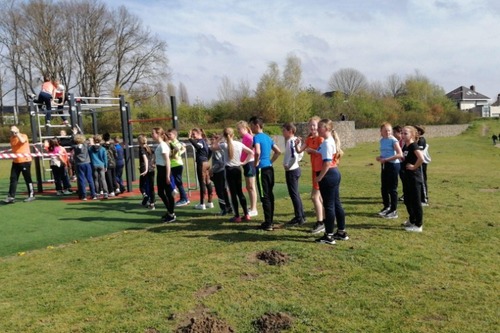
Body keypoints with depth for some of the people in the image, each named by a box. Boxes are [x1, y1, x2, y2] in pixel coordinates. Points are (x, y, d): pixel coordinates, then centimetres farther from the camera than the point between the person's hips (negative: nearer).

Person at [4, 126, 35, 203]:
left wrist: (17, 133, -21)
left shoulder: (23, 136, -6)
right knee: (13, 178, 2)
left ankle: (31, 195, 9)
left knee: (27, 179, -1)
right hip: (15, 162, 6)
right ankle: (11, 197, 4)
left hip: (25, 161, -6)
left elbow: (22, 141, -29)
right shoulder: (12, 138, 12)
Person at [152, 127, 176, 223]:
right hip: (160, 170, 10)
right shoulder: (159, 145, 11)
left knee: (168, 193, 0)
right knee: (160, 193, 15)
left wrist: (167, 176, -21)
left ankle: (172, 215, 10)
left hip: (164, 170, -10)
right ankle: (169, 211, 28)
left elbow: (167, 161, -19)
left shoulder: (163, 145, -16)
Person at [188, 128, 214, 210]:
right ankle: (210, 202, 17)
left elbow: (197, 146, -35)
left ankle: (202, 204, -3)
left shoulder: (200, 141, -12)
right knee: (208, 182, 11)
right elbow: (210, 151, 21)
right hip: (206, 163, 10)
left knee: (202, 183, -6)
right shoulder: (204, 141, 16)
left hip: (201, 163, -10)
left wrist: (190, 139, -34)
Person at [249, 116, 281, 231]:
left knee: (265, 197, -4)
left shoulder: (257, 137, -12)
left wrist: (256, 163, -12)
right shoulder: (268, 137, 14)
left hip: (262, 169, -8)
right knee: (270, 195, 13)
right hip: (269, 168, 8)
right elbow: (278, 151, 19)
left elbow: (257, 152, -28)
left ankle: (268, 224, 0)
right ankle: (270, 221, 21)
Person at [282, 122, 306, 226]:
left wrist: (288, 166, -17)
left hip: (291, 171, -10)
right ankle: (301, 216, 24)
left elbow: (294, 155, -27)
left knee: (294, 194, -3)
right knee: (295, 193, 16)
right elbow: (300, 154, 20)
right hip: (295, 168, 10)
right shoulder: (295, 140, 12)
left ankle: (299, 218, 2)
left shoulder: (291, 141, -17)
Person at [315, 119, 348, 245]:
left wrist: (319, 177, -19)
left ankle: (329, 236, 4)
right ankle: (341, 232, 25)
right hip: (335, 173, 10)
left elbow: (327, 163, -24)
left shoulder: (326, 143, -18)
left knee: (328, 205, -4)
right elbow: (340, 153, 26)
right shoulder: (332, 141, 14)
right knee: (336, 203, 15)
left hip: (328, 175, -10)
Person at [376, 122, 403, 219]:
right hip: (384, 165, 7)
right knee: (384, 188, 14)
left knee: (392, 189, -1)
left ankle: (394, 211, 9)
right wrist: (379, 157, 0)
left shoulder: (393, 140, -13)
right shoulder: (381, 141, 9)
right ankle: (386, 207, 31)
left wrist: (386, 159, -23)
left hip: (393, 165, -7)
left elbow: (400, 154, -21)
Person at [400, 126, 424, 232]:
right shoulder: (405, 146, 10)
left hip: (414, 178, -9)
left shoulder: (414, 145, -17)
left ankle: (418, 225, 9)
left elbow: (421, 158, -31)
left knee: (415, 201, -1)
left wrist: (414, 167, -19)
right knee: (407, 200, 18)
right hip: (407, 177, 9)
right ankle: (412, 220, 34)